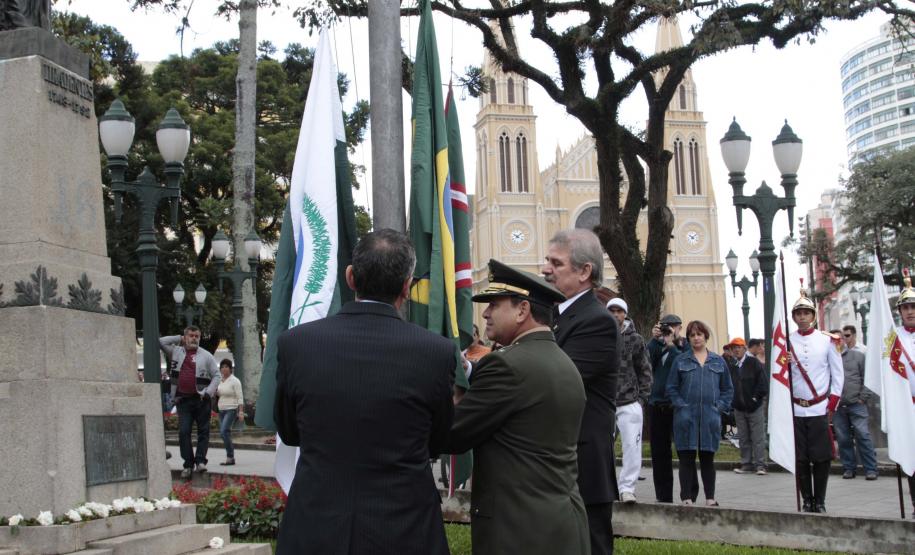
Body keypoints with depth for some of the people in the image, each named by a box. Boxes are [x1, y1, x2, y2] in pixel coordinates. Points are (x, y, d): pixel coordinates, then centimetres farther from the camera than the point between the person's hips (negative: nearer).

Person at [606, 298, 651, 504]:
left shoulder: (635, 340, 4)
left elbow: (645, 371, 8)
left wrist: (642, 397, 1)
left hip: (629, 403, 0)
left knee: (632, 446, -5)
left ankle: (627, 488, 2)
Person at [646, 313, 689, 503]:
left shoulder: (687, 347, 4)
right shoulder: (658, 346, 14)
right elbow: (645, 359, -3)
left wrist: (670, 344, -13)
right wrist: (654, 338, -10)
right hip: (657, 405, 4)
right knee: (659, 453, 7)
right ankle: (663, 496, 14)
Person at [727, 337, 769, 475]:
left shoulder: (754, 363, -4)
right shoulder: (730, 366, 5)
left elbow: (763, 381, -7)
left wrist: (756, 397, -10)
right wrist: (732, 401, -2)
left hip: (754, 406, -4)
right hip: (738, 407, 4)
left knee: (758, 437, -1)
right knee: (743, 438, 9)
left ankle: (760, 464, 3)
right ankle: (746, 463, 16)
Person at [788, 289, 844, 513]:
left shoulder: (827, 341, 4)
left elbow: (838, 374, 4)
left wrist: (832, 404, 0)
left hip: (820, 409, -1)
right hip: (795, 409, 1)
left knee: (821, 459, 0)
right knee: (800, 459, 3)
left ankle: (820, 501, 11)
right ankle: (807, 501, 13)